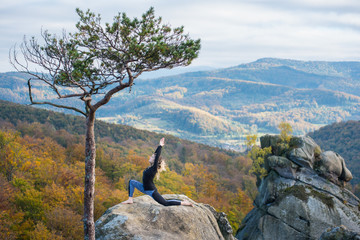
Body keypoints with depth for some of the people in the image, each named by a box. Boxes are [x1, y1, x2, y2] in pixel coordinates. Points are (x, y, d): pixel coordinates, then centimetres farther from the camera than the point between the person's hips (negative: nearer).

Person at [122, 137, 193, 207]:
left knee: (165, 203, -7)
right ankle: (130, 199, 8)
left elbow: (157, 157, -26)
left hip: (152, 191, -9)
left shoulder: (154, 168, -18)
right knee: (131, 182, 9)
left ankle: (184, 203, 4)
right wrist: (159, 146, 12)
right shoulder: (150, 167, 2)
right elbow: (156, 153, 6)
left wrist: (160, 146, -23)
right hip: (145, 188, 9)